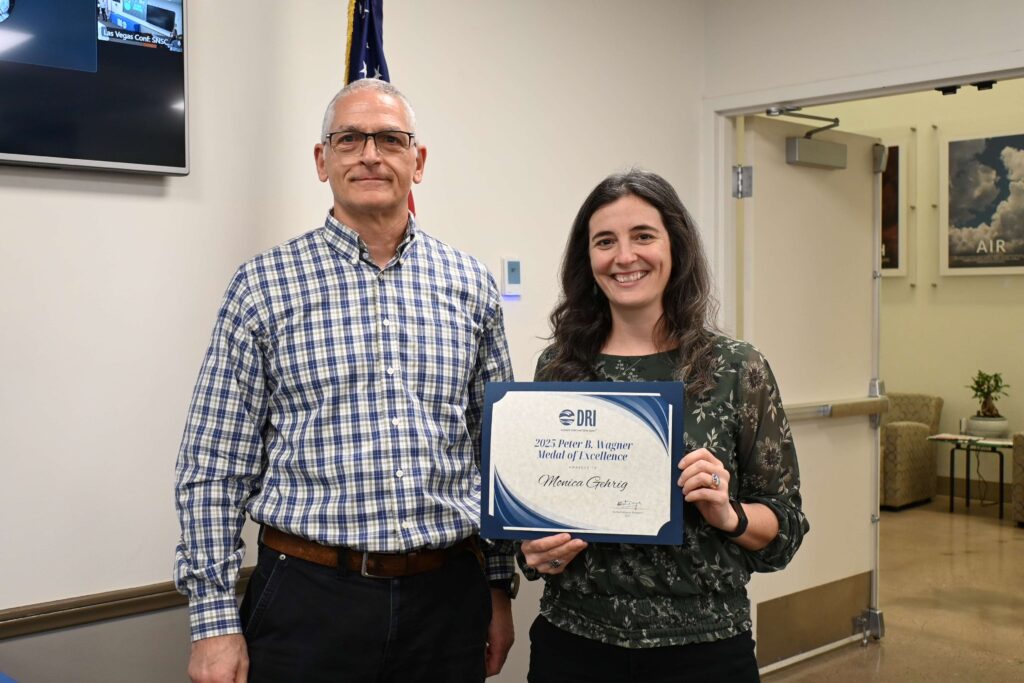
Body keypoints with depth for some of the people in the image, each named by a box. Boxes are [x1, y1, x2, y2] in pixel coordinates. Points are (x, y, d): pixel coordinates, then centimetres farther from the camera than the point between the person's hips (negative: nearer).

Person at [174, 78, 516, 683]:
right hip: (308, 595, -2)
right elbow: (215, 469, -2)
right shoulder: (264, 287, -2)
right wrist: (215, 621, -6)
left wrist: (499, 586, 10)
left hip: (448, 595, 3)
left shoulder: (471, 286, 5)